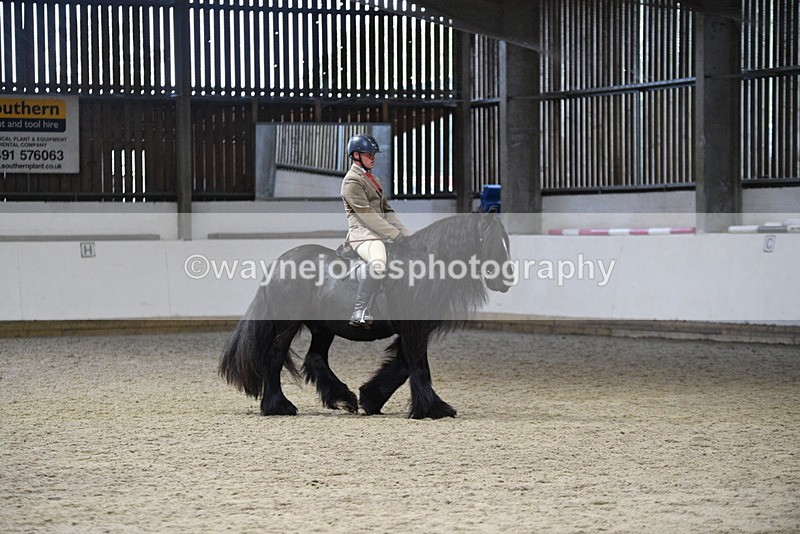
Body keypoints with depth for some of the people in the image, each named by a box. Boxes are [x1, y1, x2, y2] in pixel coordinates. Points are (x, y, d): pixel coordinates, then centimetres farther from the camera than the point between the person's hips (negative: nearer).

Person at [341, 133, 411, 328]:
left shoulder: (373, 180, 26)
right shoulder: (352, 181, -6)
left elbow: (386, 211, 21)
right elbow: (366, 215, -15)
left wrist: (406, 233, 7)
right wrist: (395, 234, -19)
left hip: (380, 233, 10)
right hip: (362, 233, -10)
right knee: (378, 264, -39)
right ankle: (360, 314, -37)